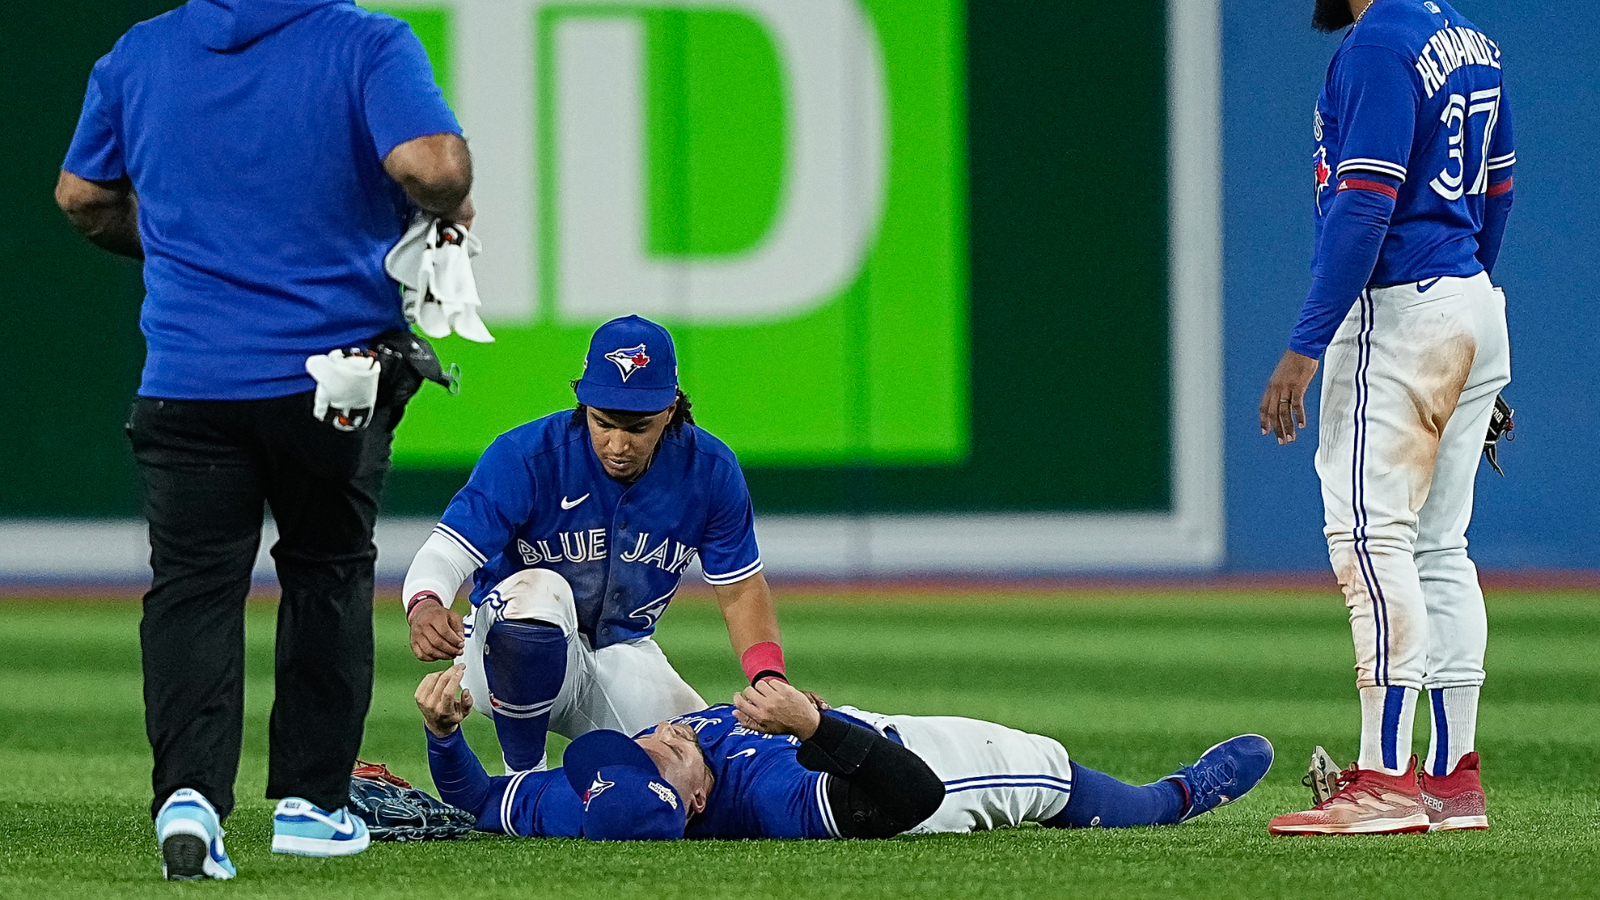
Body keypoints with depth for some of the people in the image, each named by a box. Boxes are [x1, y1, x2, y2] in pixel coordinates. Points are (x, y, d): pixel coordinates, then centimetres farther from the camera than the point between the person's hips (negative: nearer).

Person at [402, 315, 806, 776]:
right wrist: (425, 608, -54)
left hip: (623, 658, 4)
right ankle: (524, 774, -19)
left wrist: (769, 680, -17)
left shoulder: (710, 471, -10)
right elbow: (444, 554, -29)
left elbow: (740, 588, 1)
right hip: (509, 650, -4)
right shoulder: (525, 456, -22)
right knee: (539, 589, -38)